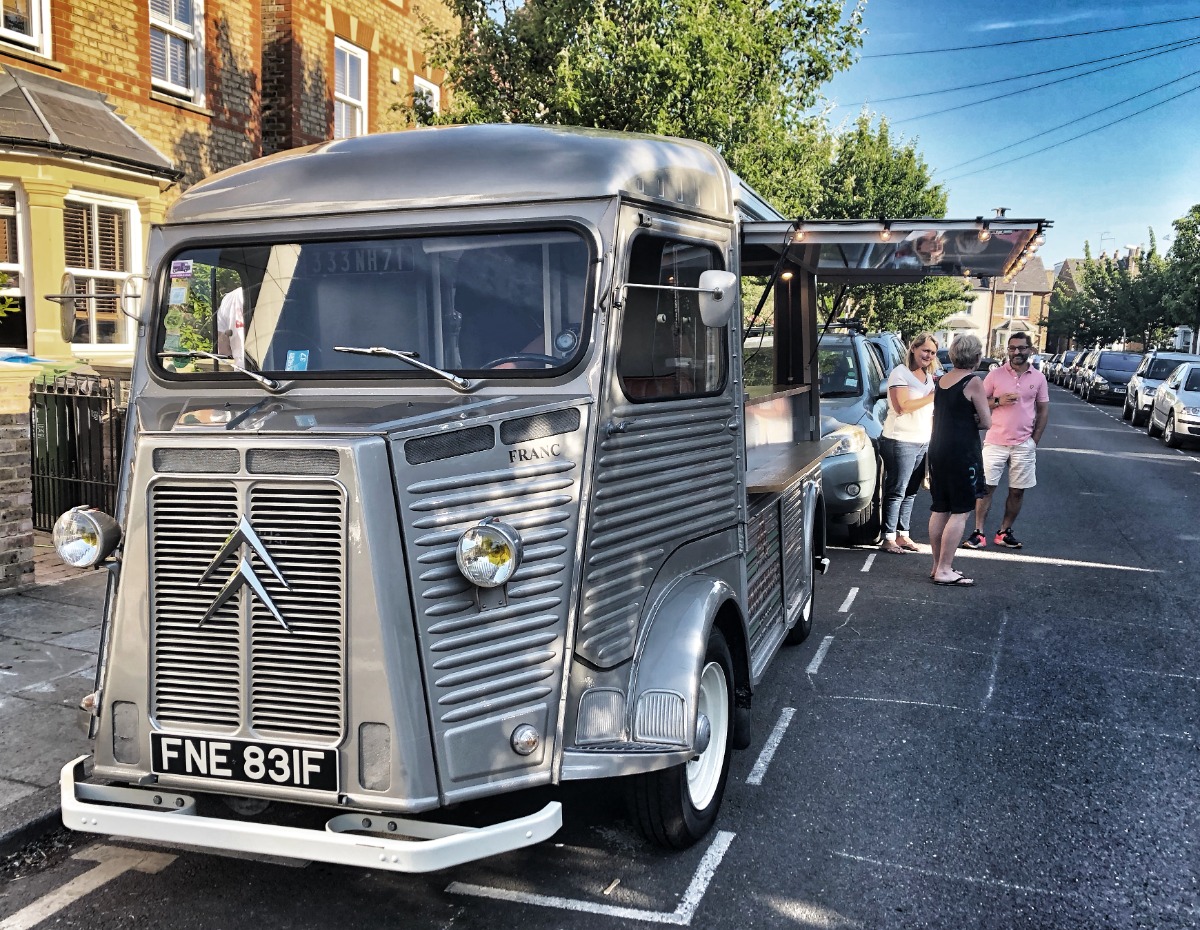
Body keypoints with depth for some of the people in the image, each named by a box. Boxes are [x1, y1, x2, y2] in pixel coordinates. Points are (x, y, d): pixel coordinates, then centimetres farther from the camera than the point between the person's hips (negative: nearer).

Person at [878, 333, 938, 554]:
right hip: (901, 441, -8)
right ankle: (889, 538, -1)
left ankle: (902, 534, 18)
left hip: (923, 442, 8)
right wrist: (932, 397, -17)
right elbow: (902, 406, -18)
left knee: (910, 492, 11)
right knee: (896, 491, -5)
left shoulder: (928, 376, 16)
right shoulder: (900, 373, -8)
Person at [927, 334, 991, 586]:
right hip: (962, 452, -8)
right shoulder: (973, 382, -12)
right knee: (960, 512, -2)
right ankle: (944, 570, -3)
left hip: (937, 449, 8)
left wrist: (965, 421, 8)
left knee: (939, 509, 13)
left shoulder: (942, 380, 9)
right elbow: (987, 422, -11)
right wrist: (973, 421, 6)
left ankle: (938, 565, 20)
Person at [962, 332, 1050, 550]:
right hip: (995, 442, -2)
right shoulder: (995, 374, -1)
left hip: (1024, 445, 2)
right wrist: (998, 401, -16)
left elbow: (1043, 410, 9)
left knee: (1017, 491, 6)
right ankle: (979, 532, 3)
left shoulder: (1038, 378, 4)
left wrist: (1035, 440, 3)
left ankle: (1005, 532, 18)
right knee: (986, 487, -3)